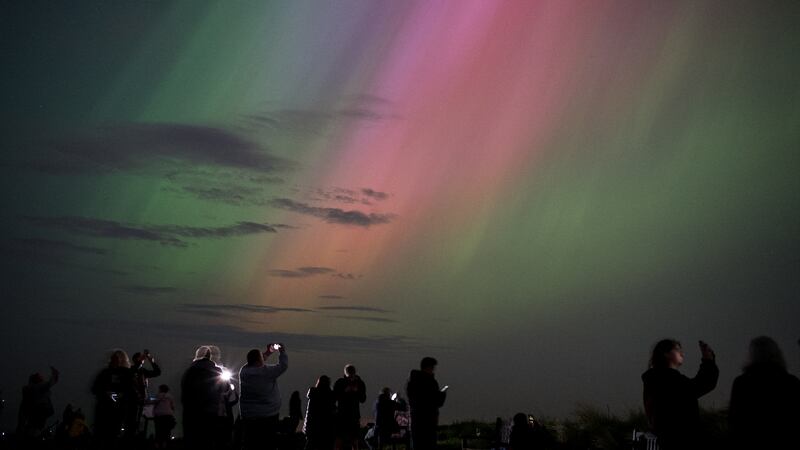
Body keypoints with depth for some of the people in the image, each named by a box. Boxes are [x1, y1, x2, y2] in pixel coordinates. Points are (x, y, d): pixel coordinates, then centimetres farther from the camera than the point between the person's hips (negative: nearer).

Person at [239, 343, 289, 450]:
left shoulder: (244, 371, -1)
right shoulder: (266, 371, -18)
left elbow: (255, 362, 18)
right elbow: (283, 366, -9)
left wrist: (268, 352, 19)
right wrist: (282, 352, 6)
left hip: (248, 416, 5)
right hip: (268, 416, -5)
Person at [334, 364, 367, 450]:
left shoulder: (360, 383, 4)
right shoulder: (339, 383, -1)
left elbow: (363, 399, 2)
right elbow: (334, 397, -6)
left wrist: (357, 391, -15)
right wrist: (344, 391, -19)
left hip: (354, 415, 2)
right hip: (341, 415, -2)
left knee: (355, 441, 2)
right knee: (339, 439, -4)